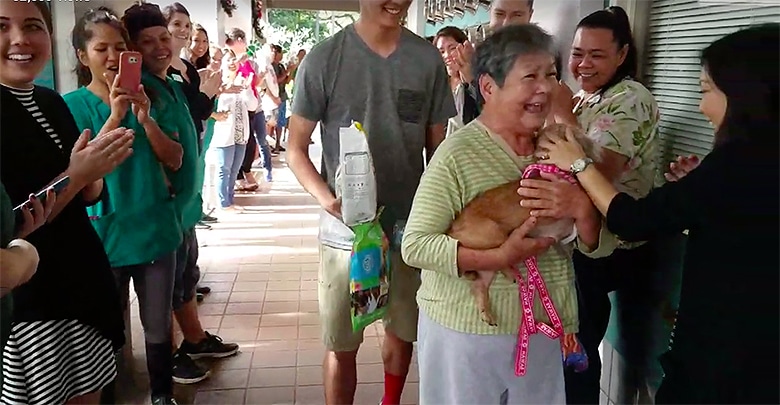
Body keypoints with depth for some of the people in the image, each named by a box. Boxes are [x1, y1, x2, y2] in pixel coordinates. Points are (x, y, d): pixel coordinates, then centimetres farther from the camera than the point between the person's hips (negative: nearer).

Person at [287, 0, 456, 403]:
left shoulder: (429, 60, -2)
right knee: (342, 346, 8)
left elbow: (438, 147, 7)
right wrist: (327, 198, -21)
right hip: (347, 230, -2)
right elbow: (295, 147, -4)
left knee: (403, 334, 20)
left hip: (411, 227, 3)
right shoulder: (324, 58, -9)